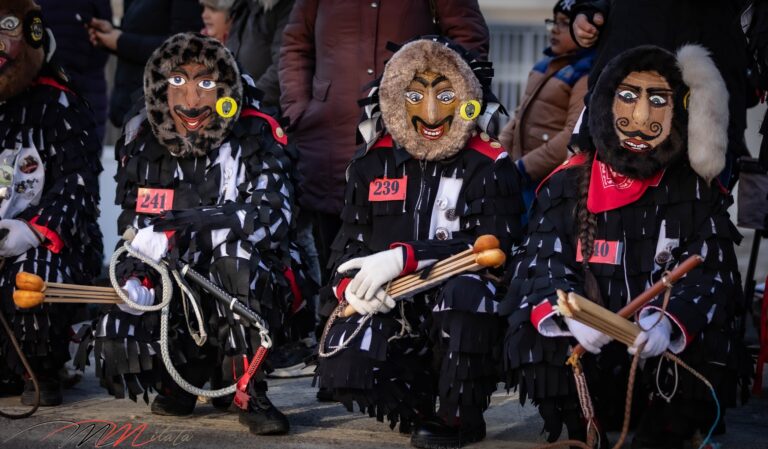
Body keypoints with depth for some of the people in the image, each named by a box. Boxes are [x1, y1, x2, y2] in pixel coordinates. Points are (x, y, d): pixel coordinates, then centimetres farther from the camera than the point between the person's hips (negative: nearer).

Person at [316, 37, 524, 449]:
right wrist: (349, 284, -13)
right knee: (342, 370, -25)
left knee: (461, 290, -38)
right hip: (391, 310, 3)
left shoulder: (490, 168, -5)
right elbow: (349, 240, 13)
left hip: (462, 319, -3)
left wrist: (404, 258, -27)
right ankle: (419, 402, 10)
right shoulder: (374, 163, 8)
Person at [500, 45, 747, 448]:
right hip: (582, 363, 0)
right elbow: (542, 264, -8)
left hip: (665, 361, 0)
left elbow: (709, 276, -10)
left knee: (709, 339, -28)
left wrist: (668, 322, -33)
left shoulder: (696, 189, 2)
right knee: (538, 329, -27)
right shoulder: (568, 182, 2)